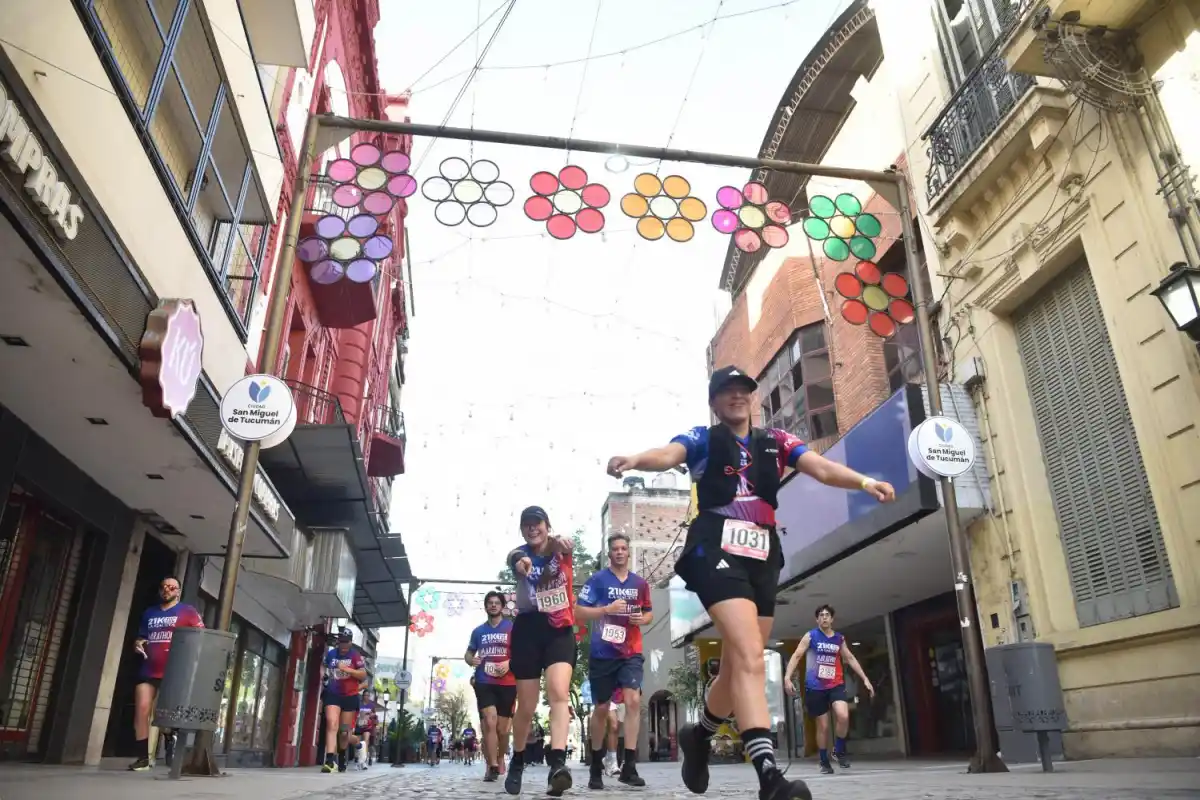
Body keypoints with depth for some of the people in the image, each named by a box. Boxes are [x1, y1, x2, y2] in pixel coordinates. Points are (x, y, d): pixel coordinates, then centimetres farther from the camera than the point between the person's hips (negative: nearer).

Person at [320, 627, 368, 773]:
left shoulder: (356, 655, -5)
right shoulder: (330, 654, 4)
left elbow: (363, 675, -12)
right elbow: (325, 669, 23)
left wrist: (347, 669, -24)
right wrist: (324, 675, 0)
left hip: (350, 697, -1)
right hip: (332, 695, 1)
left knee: (345, 731, 8)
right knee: (331, 724, -20)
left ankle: (342, 756, 32)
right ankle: (330, 759, -27)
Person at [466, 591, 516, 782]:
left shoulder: (512, 627, 4)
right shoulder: (478, 631, 13)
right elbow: (468, 653, 20)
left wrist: (509, 663, -17)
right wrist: (471, 660, -4)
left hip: (507, 683, -1)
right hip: (484, 683, 1)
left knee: (502, 728, 9)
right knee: (489, 722, -16)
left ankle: (500, 760, 32)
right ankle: (492, 766, -12)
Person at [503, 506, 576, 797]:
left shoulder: (560, 549, -1)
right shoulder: (520, 554, -1)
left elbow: (566, 545, -27)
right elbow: (516, 560, -27)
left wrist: (561, 543, -54)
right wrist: (520, 563, -54)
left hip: (560, 631, 0)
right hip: (528, 631, 1)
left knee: (559, 693, -22)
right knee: (526, 706, 8)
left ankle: (557, 764, -33)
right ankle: (517, 764, 30)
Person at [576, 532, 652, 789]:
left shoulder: (640, 582, 7)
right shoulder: (597, 579, -5)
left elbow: (649, 613, 19)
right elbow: (579, 612, -9)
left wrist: (642, 618, -4)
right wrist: (608, 609, -20)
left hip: (631, 653, 3)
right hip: (603, 653, -2)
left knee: (633, 701, -13)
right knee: (601, 708, 8)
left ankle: (629, 766, -6)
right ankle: (596, 767, 24)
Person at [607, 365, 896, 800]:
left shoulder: (775, 442, 16)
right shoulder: (702, 440, 6)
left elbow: (822, 468, 2)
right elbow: (667, 455, -14)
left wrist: (863, 482, -19)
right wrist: (636, 459, -38)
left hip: (763, 557, 5)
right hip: (717, 552, -5)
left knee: (740, 663, 12)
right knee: (749, 659, -21)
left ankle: (699, 736, 36)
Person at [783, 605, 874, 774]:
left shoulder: (839, 639, 9)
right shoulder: (810, 636, -2)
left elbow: (850, 659, 18)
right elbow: (796, 656, -6)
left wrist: (865, 679, 12)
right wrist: (787, 678, -17)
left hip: (836, 685, 2)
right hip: (815, 687, -2)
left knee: (843, 716, -21)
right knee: (823, 725, 3)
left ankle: (839, 750, 3)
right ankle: (824, 761, 22)